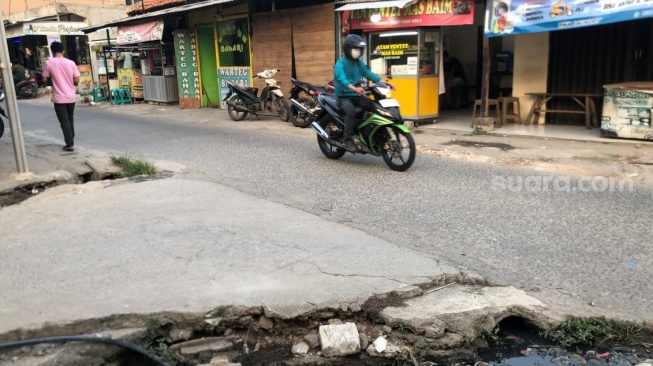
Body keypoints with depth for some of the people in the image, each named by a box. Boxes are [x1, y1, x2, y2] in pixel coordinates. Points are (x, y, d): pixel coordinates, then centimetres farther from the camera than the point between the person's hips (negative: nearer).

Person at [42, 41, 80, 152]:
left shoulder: (49, 63, -8)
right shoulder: (71, 63, -1)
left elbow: (44, 80, -4)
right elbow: (76, 80, -1)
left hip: (59, 98, -3)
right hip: (71, 97, 3)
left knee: (64, 121, 1)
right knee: (70, 119, 18)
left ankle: (69, 144, -1)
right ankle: (71, 141, 26)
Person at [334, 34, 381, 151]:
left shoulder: (359, 63, 13)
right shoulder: (340, 64, -12)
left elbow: (369, 74, 3)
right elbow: (342, 78, -31)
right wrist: (354, 88, -51)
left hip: (358, 96, 7)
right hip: (344, 97, -7)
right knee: (351, 111, -38)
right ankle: (348, 139, -27)